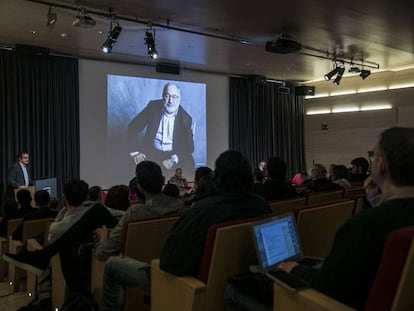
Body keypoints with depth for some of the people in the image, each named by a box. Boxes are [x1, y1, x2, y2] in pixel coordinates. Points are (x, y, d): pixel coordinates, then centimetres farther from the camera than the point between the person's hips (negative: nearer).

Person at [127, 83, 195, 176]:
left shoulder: (186, 118, -7)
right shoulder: (153, 106, -5)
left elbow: (189, 146, -8)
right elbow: (133, 127, -1)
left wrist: (173, 159, -24)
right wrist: (135, 152, -10)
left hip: (175, 154, 0)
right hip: (151, 152, 1)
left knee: (188, 166, -28)